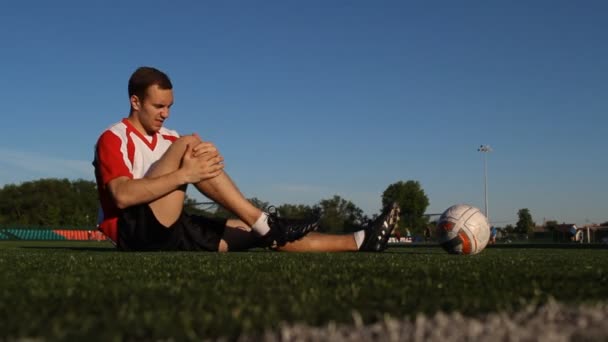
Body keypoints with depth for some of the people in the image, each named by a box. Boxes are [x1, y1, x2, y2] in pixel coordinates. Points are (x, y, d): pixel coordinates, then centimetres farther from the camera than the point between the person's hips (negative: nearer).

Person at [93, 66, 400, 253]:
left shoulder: (169, 139, 20)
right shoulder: (113, 139, -2)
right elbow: (122, 196, -20)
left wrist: (207, 158, -21)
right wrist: (184, 174, -27)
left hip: (169, 230, 7)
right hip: (135, 230, -7)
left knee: (260, 232, -6)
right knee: (188, 143, -24)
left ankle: (358, 243, -8)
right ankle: (264, 222, -26)